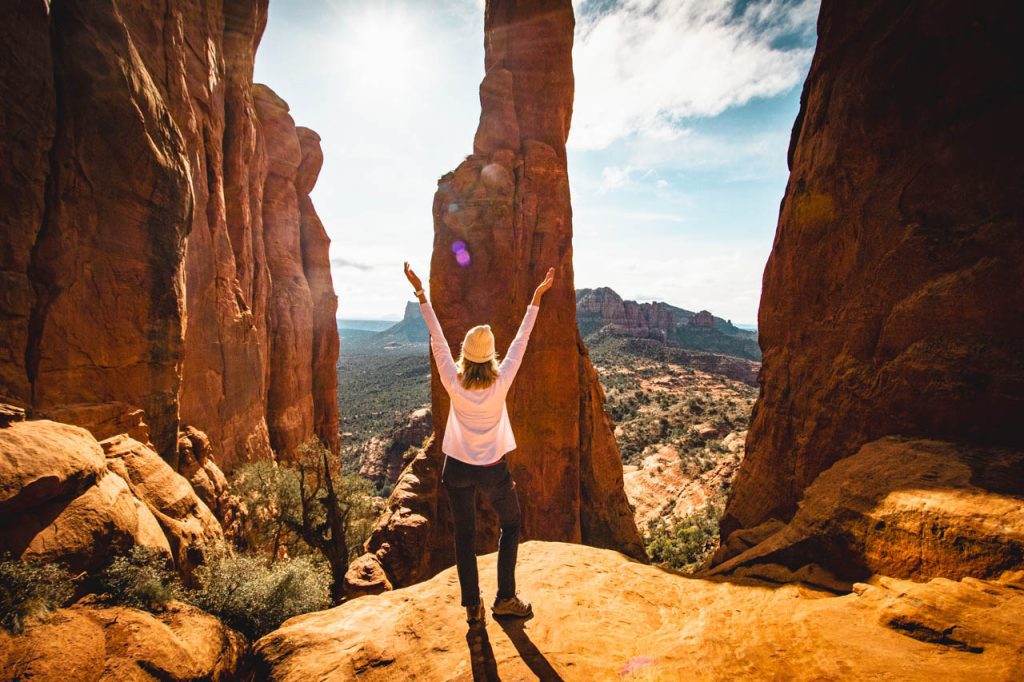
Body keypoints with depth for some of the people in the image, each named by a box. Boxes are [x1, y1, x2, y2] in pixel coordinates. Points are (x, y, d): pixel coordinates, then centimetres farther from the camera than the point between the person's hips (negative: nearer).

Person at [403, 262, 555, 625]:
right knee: (510, 526, 22)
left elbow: (437, 340, -11)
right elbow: (521, 340, -13)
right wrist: (537, 297, -7)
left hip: (458, 469, 1)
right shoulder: (501, 383, -18)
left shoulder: (453, 384, -16)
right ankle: (505, 598, 25)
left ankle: (472, 606, 25)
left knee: (464, 536, 16)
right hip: (494, 470, -1)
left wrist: (421, 293, -5)